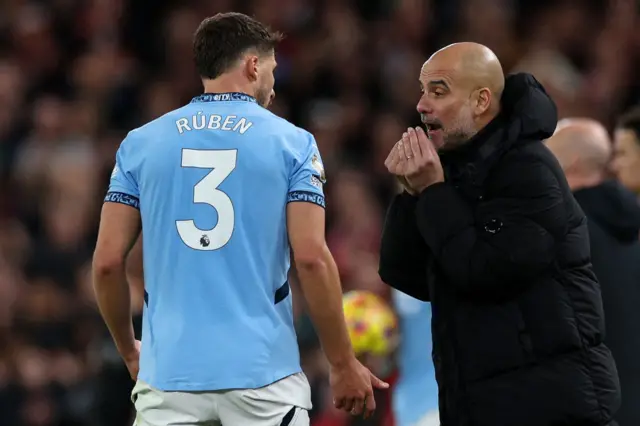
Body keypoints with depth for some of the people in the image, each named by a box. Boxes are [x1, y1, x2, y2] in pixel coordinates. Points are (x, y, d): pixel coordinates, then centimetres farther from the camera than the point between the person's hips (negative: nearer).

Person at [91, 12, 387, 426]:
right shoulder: (291, 143, 1)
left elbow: (107, 262, 3)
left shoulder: (141, 144, 7)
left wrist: (130, 352, 18)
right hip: (262, 372, -2)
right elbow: (312, 258, -7)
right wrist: (344, 364, 1)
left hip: (170, 371, 2)